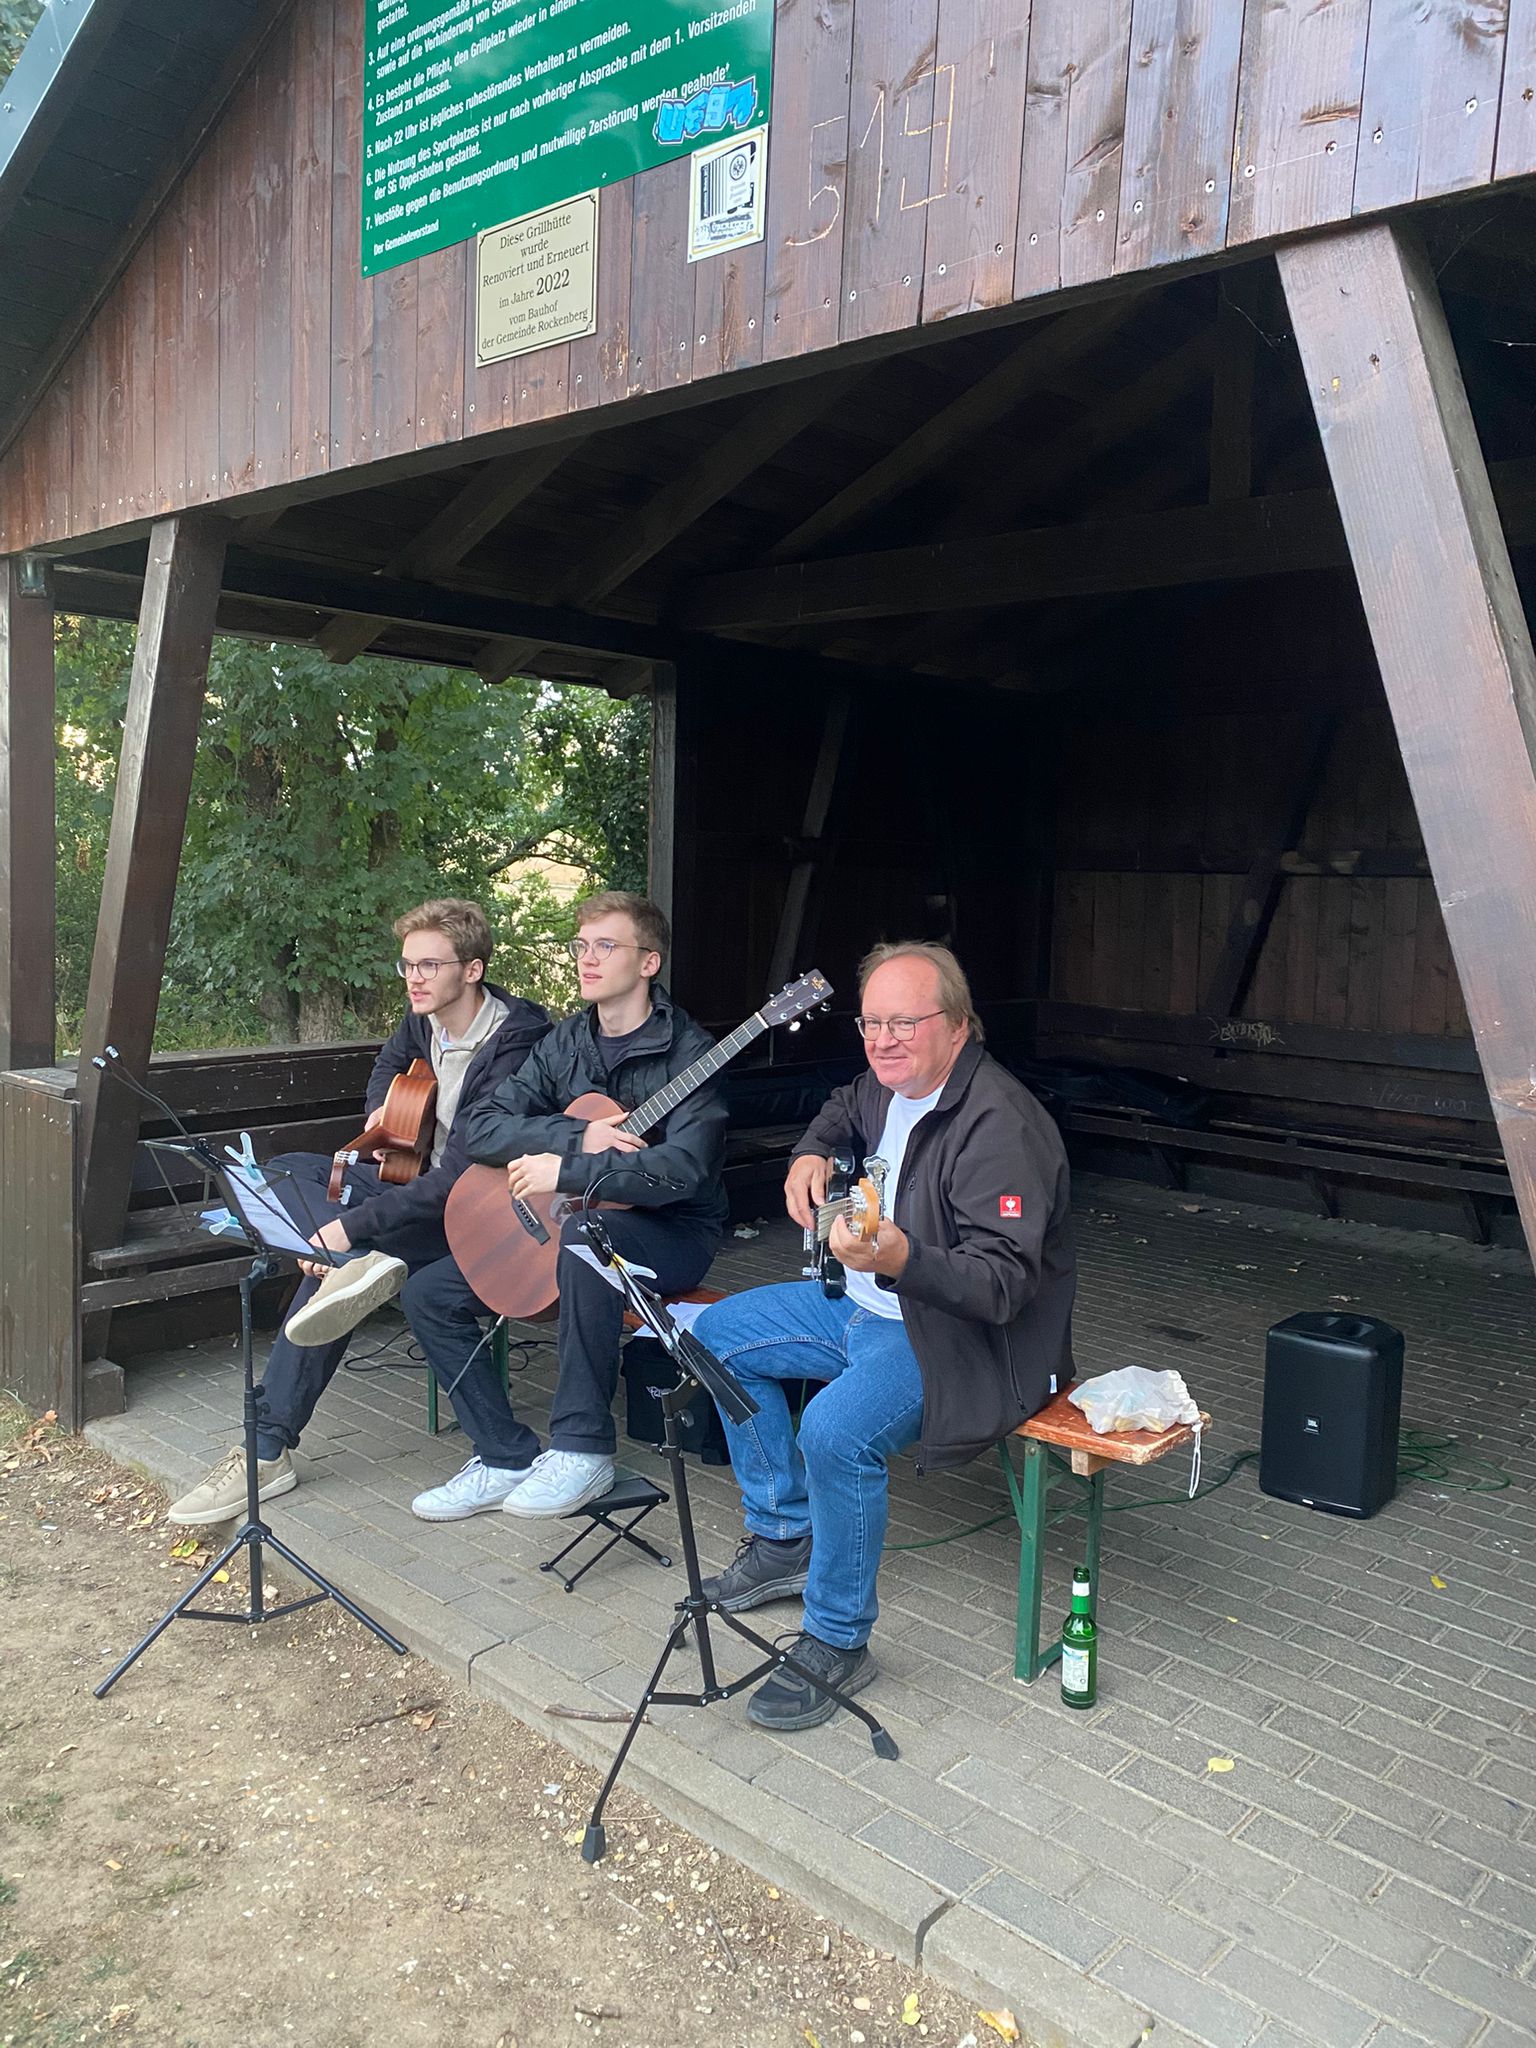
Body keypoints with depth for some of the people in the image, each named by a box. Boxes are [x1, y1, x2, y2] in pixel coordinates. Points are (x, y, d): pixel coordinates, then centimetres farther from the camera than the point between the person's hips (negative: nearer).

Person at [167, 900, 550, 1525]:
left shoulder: (510, 1050, -26)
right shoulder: (425, 1019, 0)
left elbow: (461, 1180, -32)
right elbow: (391, 1061, 28)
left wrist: (350, 1227, -32)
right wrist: (380, 1111, 6)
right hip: (423, 1181, 10)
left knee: (333, 1263, -28)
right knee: (284, 1170, -6)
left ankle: (268, 1453, -20)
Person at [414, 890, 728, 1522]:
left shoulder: (686, 1051, -15)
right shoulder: (567, 1042, 4)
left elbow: (681, 1169, -29)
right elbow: (481, 1126, -4)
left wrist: (566, 1171, -27)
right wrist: (579, 1137, -19)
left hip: (671, 1234, -7)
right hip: (559, 1226, 7)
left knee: (585, 1235, -40)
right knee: (427, 1293, -4)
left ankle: (583, 1449, -27)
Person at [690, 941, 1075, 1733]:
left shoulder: (1001, 1125, -27)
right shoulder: (890, 1085, 2)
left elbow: (1004, 1284, -32)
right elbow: (844, 1108, 28)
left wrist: (900, 1259, -48)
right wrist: (811, 1154, 6)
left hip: (962, 1335, -10)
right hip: (868, 1304, 10)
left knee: (836, 1430, -34)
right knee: (720, 1332, 12)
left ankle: (837, 1642, -10)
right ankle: (784, 1539, 20)